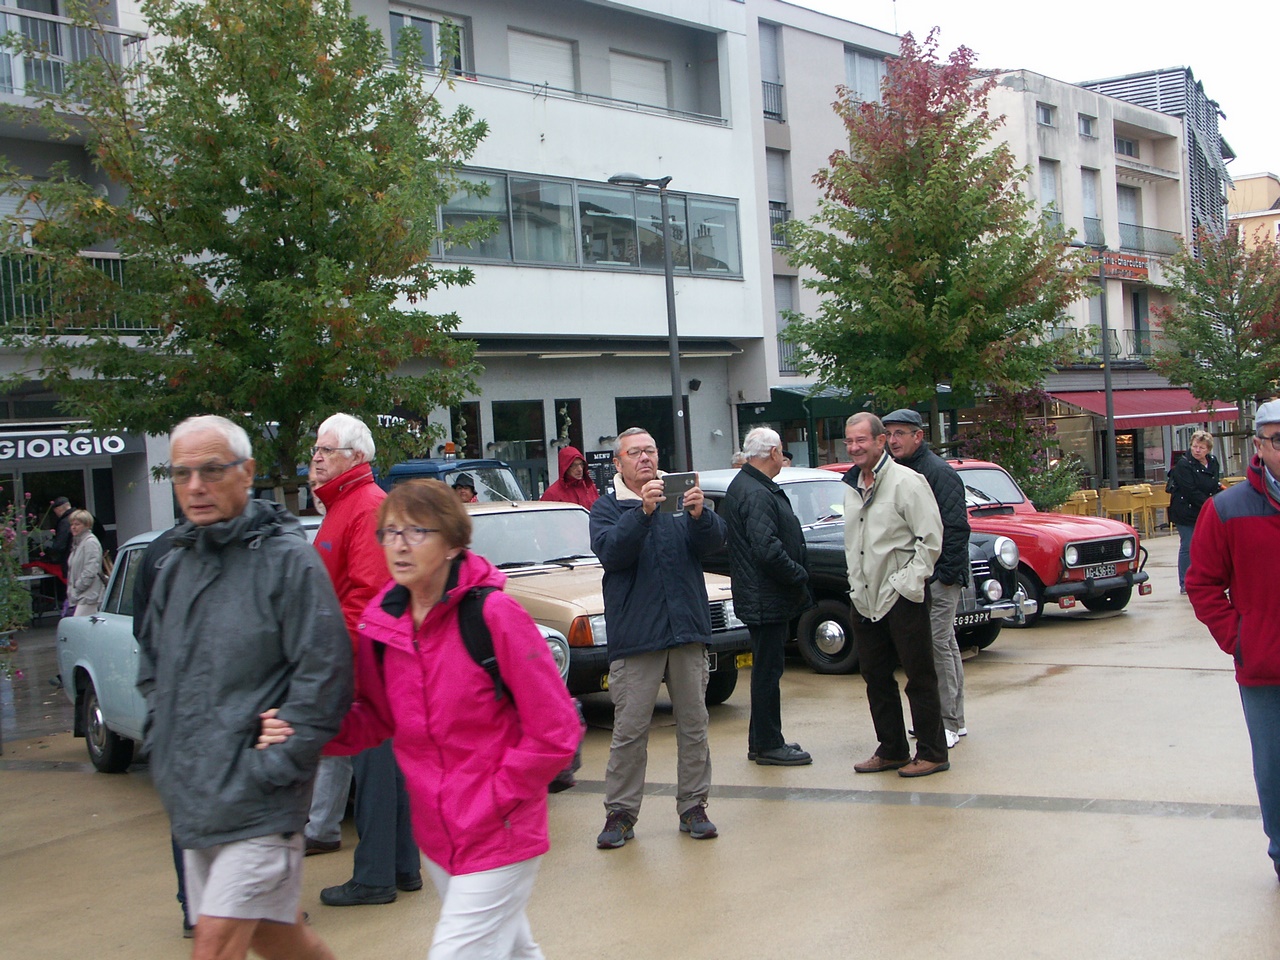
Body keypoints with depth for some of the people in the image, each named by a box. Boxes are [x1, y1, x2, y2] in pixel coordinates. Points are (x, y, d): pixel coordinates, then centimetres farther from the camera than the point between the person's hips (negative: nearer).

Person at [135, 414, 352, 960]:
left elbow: (323, 670, -15)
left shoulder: (287, 558, -11)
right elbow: (151, 662, 25)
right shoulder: (174, 566, 11)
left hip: (259, 803, -7)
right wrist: (163, 741, 13)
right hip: (192, 800, 7)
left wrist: (277, 764, -16)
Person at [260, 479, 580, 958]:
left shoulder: (494, 614, -18)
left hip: (499, 840, -6)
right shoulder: (379, 623, -1)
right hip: (437, 838, 6)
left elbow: (556, 731, -15)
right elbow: (379, 718, 10)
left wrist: (497, 800, -14)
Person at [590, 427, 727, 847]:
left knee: (693, 726, 8)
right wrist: (643, 511, -28)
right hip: (635, 635, -3)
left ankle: (693, 808, 18)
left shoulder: (679, 497, 12)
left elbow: (714, 541, -2)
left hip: (687, 630, 3)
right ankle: (620, 814, 7)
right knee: (629, 731, -2)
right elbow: (611, 552, -15)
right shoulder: (606, 508, 4)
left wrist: (699, 514, -24)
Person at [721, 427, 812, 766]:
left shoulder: (745, 486, 15)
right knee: (768, 671, -3)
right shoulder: (756, 494, -20)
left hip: (762, 597, 11)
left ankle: (763, 741, 26)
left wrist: (796, 575, 14)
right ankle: (768, 746, 4)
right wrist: (799, 576, -15)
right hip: (767, 599, -11)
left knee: (767, 669, 17)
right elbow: (767, 549, -27)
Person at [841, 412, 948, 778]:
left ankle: (932, 753, 9)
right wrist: (856, 583, 13)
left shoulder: (906, 481, -10)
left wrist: (907, 582, -16)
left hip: (901, 597, -7)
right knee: (875, 677, 12)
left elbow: (930, 539, -13)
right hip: (865, 598, 8)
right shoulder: (852, 486, 13)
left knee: (919, 677, 0)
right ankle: (891, 750, 23)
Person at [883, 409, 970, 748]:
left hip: (938, 576, -9)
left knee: (938, 644, -9)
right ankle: (955, 720, 21)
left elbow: (956, 528, -16)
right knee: (944, 644, 13)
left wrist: (948, 573, -19)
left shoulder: (939, 472, -12)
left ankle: (949, 723, -3)